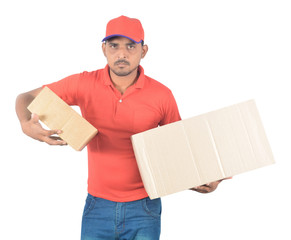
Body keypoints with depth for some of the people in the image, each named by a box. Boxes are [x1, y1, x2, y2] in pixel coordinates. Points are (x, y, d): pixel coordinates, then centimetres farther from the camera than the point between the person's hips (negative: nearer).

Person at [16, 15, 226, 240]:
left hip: (143, 209, -1)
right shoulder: (84, 84, -5)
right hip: (97, 206, 1)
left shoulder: (161, 95, -6)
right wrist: (27, 124, -21)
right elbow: (25, 98, 1)